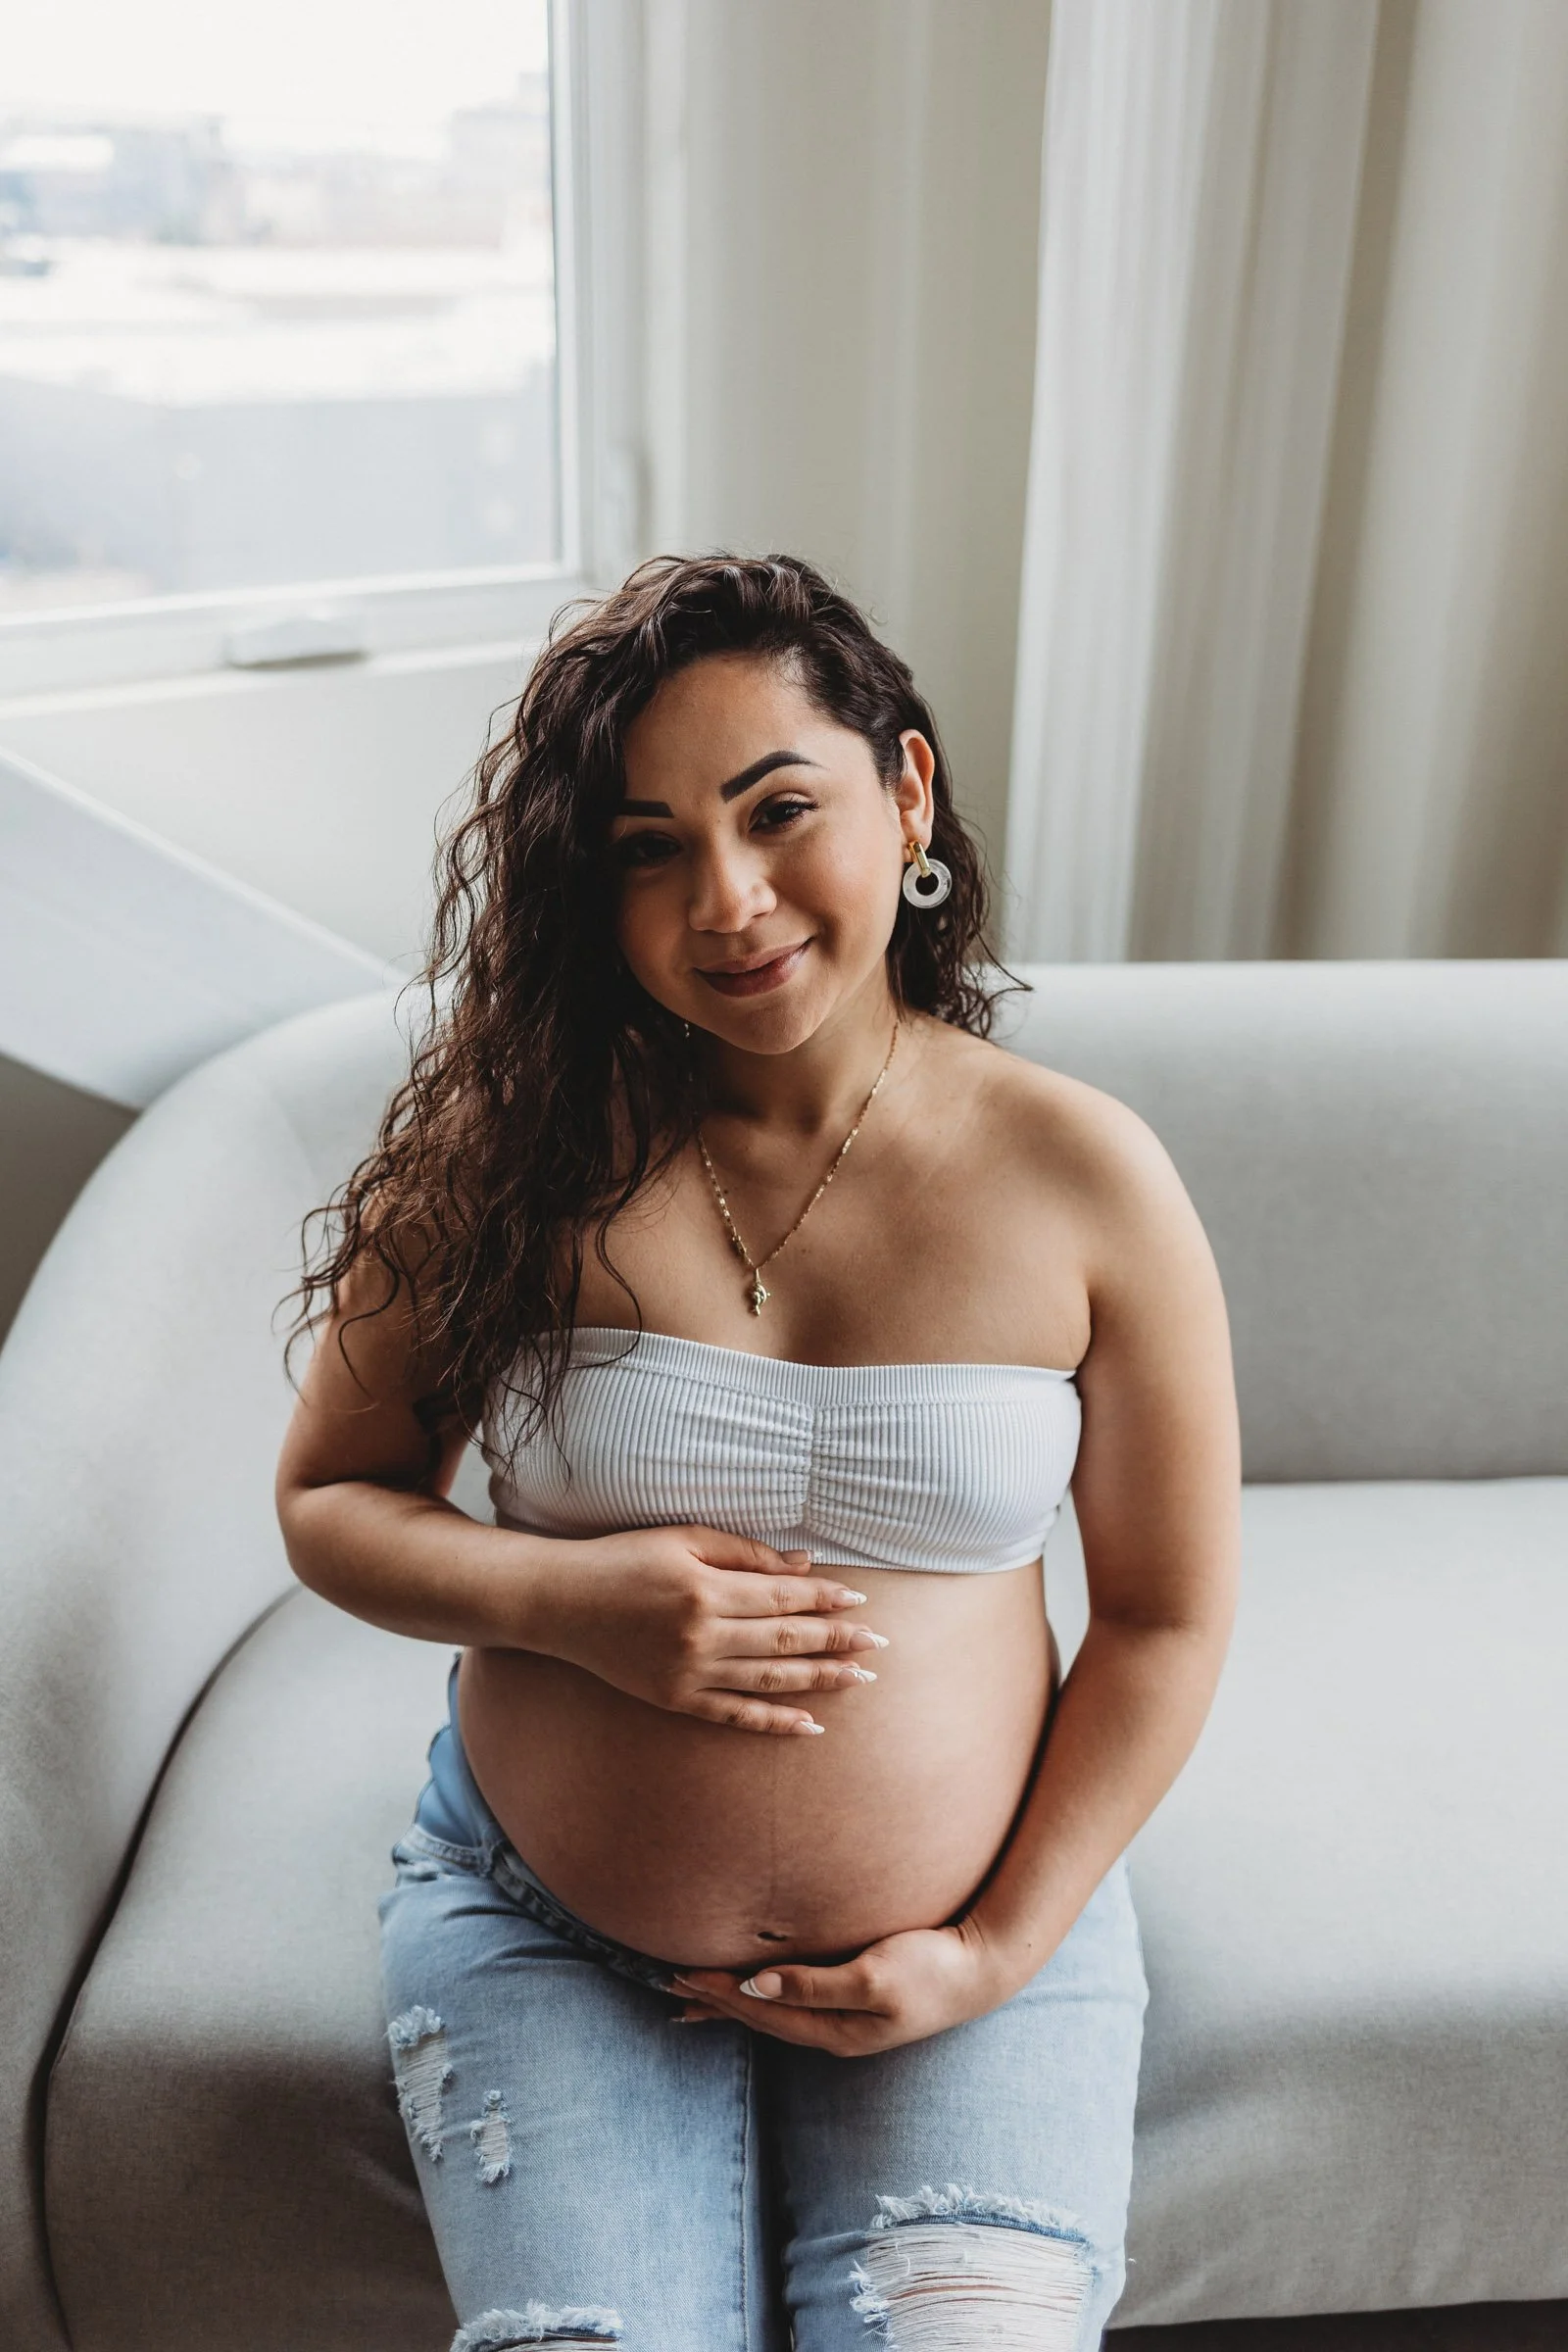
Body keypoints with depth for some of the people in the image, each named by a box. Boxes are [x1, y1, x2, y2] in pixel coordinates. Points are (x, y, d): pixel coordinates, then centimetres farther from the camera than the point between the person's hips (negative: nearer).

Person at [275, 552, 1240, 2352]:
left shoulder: (1085, 1180, -10)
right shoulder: (510, 1152, -11)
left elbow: (1167, 1619, -2)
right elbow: (327, 1501, 0)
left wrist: (1002, 1948, -7)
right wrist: (567, 1600, -19)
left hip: (969, 1929, 1)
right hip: (547, 1930, 0)